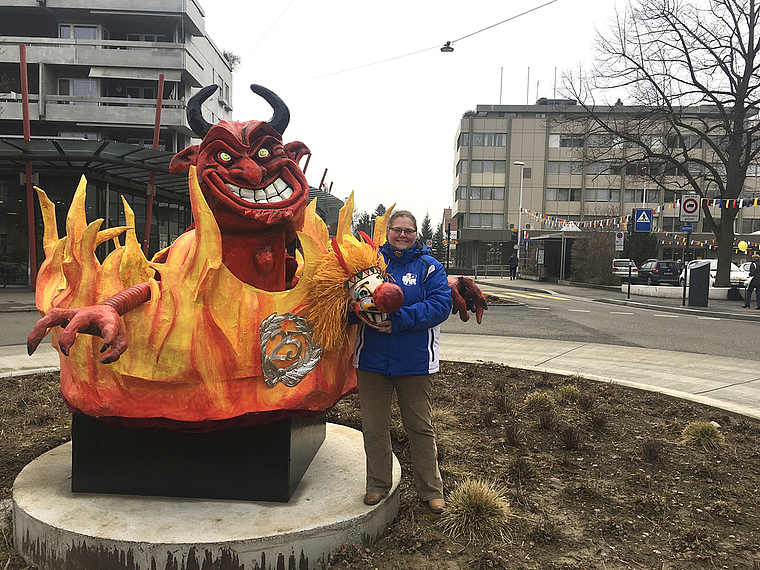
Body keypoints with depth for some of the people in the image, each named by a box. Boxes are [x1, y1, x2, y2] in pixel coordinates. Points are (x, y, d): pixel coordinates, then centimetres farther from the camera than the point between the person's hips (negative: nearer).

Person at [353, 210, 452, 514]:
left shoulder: (429, 267, 0)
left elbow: (441, 304, -13)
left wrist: (399, 320, -23)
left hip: (414, 361, -2)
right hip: (372, 360, 2)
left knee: (420, 426, 11)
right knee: (373, 425, 12)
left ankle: (431, 489, 27)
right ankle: (378, 484, 31)